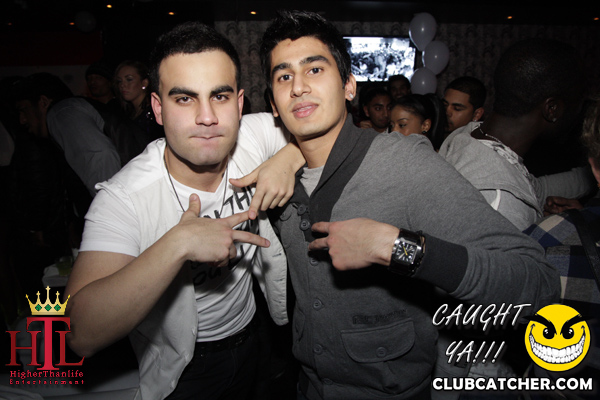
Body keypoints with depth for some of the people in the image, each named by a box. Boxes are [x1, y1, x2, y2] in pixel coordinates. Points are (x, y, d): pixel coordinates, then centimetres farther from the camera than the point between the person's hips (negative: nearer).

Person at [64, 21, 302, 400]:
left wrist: (287, 160, -27)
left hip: (252, 335, 4)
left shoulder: (255, 136, -20)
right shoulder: (124, 198, -30)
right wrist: (177, 244, -46)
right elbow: (81, 336, -36)